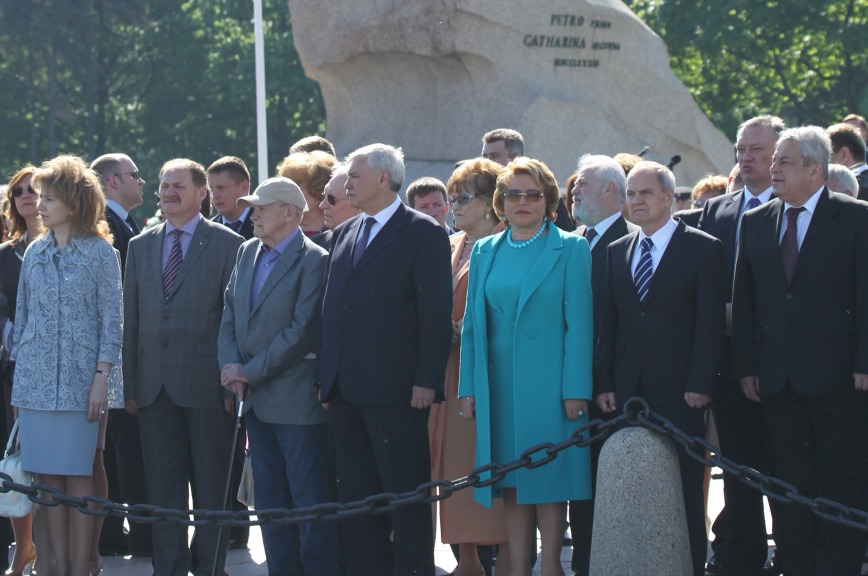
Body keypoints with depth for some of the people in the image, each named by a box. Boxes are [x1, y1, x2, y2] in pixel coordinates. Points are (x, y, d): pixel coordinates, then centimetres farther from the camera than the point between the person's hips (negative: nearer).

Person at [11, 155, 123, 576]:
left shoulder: (100, 252, -1)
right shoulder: (35, 253, 11)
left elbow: (112, 320, -2)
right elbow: (22, 316, 14)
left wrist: (101, 377, -9)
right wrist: (19, 375, 9)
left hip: (78, 381, -4)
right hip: (35, 380, 4)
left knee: (77, 476, -3)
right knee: (48, 477, 2)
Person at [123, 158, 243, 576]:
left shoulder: (227, 244, 0)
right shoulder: (140, 246, 13)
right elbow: (131, 319, 13)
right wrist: (130, 384, 7)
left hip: (206, 382, -4)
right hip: (154, 384, 4)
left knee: (210, 486, 3)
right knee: (162, 486, 6)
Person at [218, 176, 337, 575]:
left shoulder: (314, 261, -12)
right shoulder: (247, 252, 13)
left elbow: (302, 331, -17)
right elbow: (229, 315, 12)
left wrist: (251, 373, -14)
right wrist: (232, 367, -5)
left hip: (296, 400, -8)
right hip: (256, 400, 8)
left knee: (311, 501, -5)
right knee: (270, 503, 12)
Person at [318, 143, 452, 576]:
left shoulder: (424, 234, -4)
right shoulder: (344, 234, 17)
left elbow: (436, 316, -9)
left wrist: (426, 381, -14)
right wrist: (326, 375, 12)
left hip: (396, 393, -7)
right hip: (345, 391, 7)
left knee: (406, 495, -3)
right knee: (355, 496, 10)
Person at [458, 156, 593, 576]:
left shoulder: (570, 250, -1)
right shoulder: (485, 252, 12)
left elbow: (579, 324, -5)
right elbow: (473, 325, 13)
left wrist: (576, 390, -12)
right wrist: (468, 387, 5)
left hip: (548, 383, -4)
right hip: (499, 385, 4)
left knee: (549, 476, -2)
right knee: (511, 479, 5)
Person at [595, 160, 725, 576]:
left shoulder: (702, 249, 0)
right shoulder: (616, 252, 15)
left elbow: (710, 323, -5)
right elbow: (608, 325, 14)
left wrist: (700, 385, -11)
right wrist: (604, 383, 5)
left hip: (678, 393, -4)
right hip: (628, 393, 4)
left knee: (685, 489, -1)